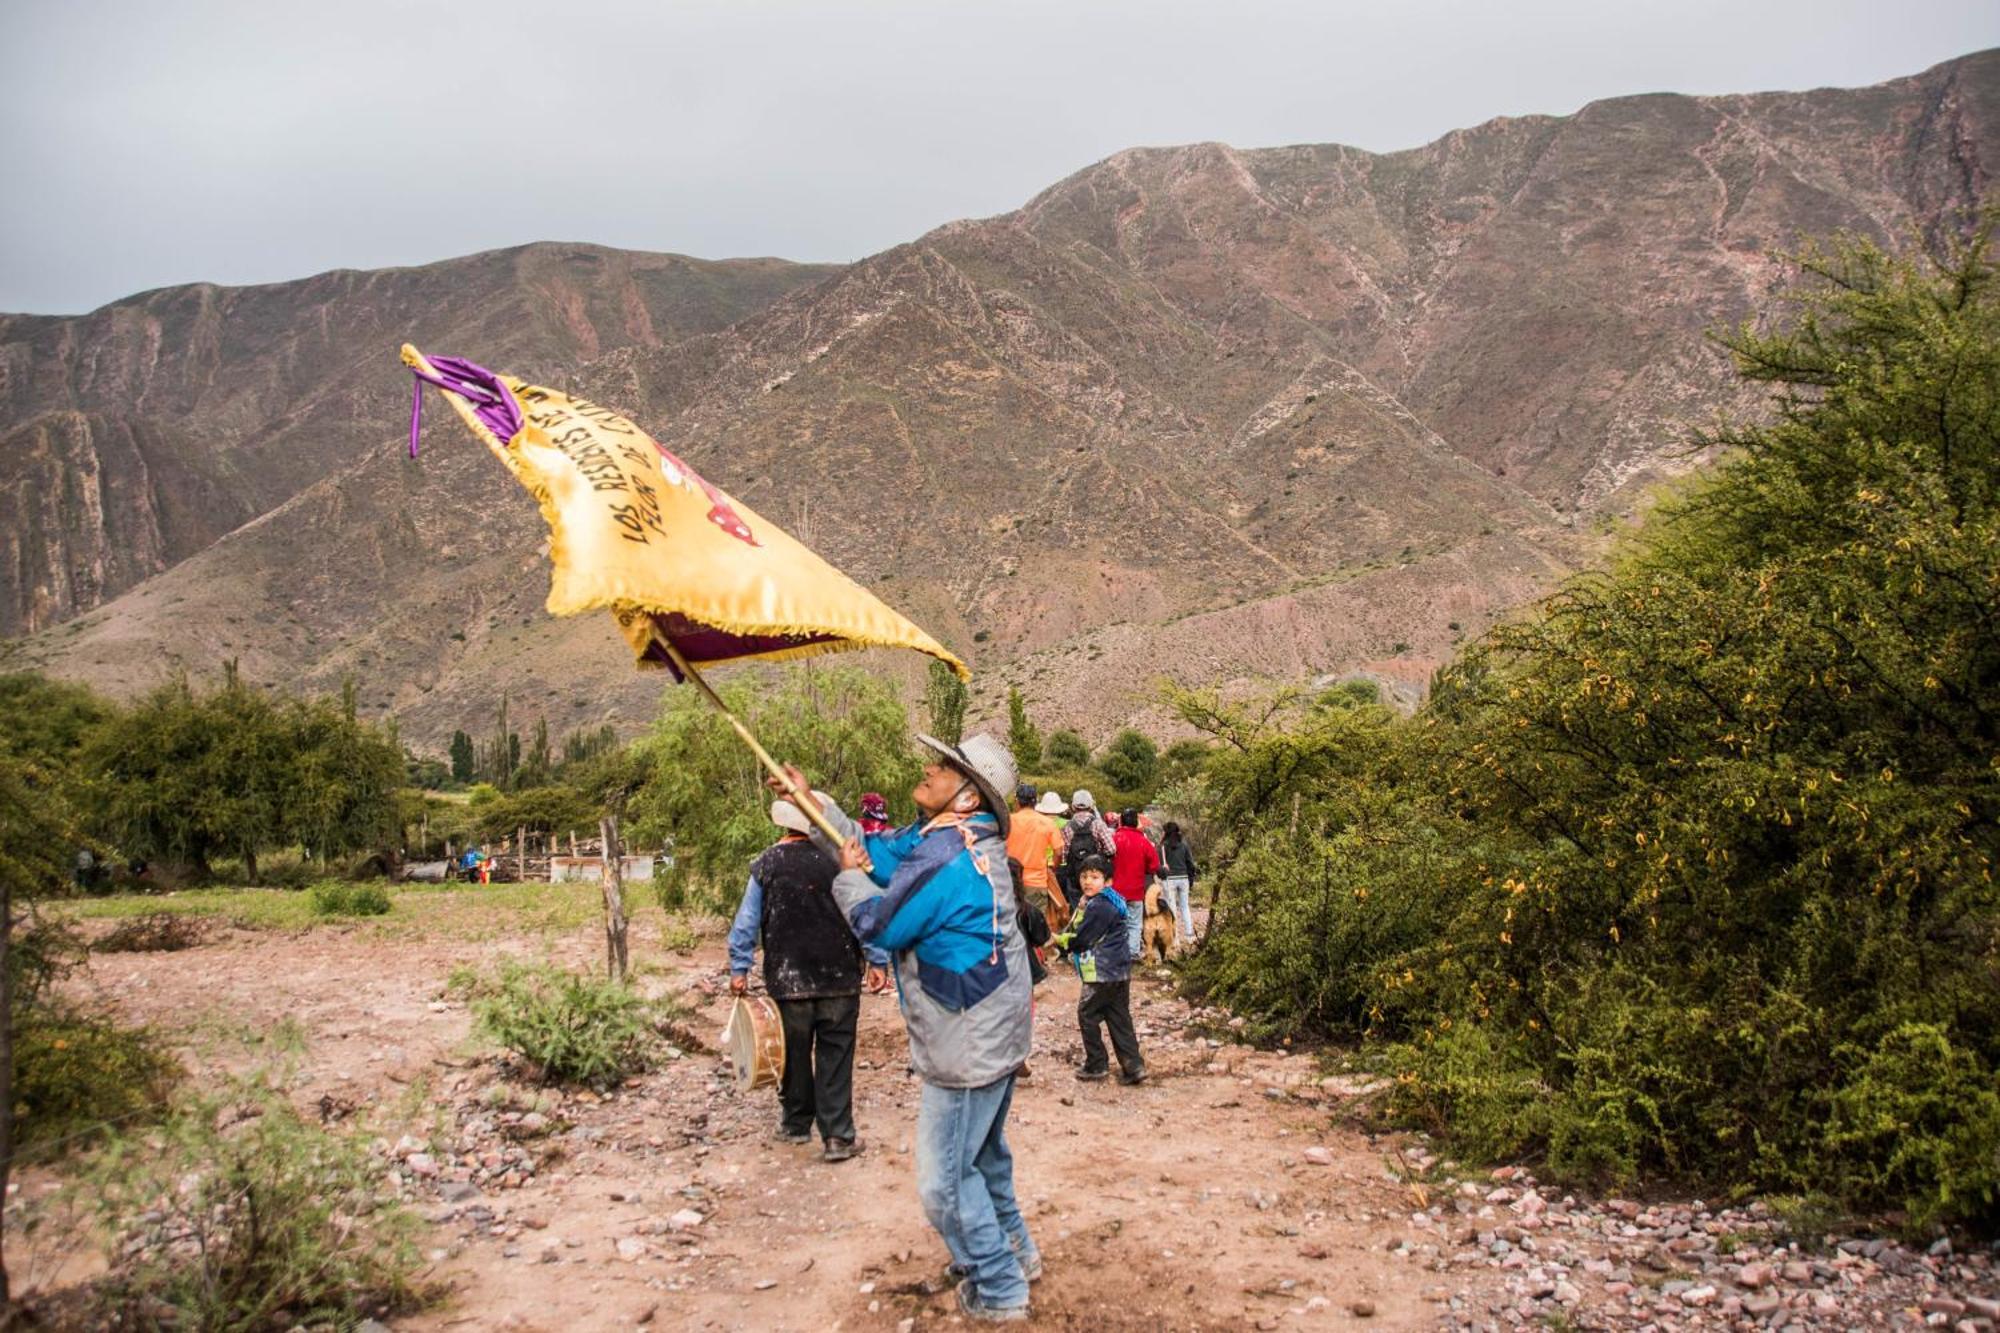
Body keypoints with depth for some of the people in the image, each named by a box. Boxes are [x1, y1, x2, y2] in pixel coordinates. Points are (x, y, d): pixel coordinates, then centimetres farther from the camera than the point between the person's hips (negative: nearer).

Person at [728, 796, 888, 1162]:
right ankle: (837, 1137, 3)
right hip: (840, 979, -1)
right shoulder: (839, 859, -5)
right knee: (835, 1057, 4)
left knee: (794, 1055, 15)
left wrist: (739, 968, 8)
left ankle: (796, 1124, 29)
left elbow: (747, 922, 0)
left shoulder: (766, 864, -2)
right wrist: (878, 962, 3)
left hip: (788, 980, 1)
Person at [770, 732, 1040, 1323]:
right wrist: (811, 799, 12)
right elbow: (875, 849, 14)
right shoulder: (964, 835, 2)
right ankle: (1014, 1252, 44)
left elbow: (876, 924, -17)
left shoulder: (943, 859, -28)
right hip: (995, 1034, 10)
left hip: (968, 1047, -10)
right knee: (983, 1156, 27)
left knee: (946, 1178, 5)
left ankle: (998, 1291, 20)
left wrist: (850, 876, 2)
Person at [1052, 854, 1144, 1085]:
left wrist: (1057, 939, 2)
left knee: (1087, 1014, 5)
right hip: (1120, 970, 9)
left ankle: (1096, 1066, 11)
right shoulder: (1111, 901, 13)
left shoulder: (1097, 906, -18)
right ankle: (1133, 1067, 9)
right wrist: (1064, 938, 7)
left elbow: (1081, 939, -14)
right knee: (1119, 1018, 10)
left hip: (1102, 971, -9)